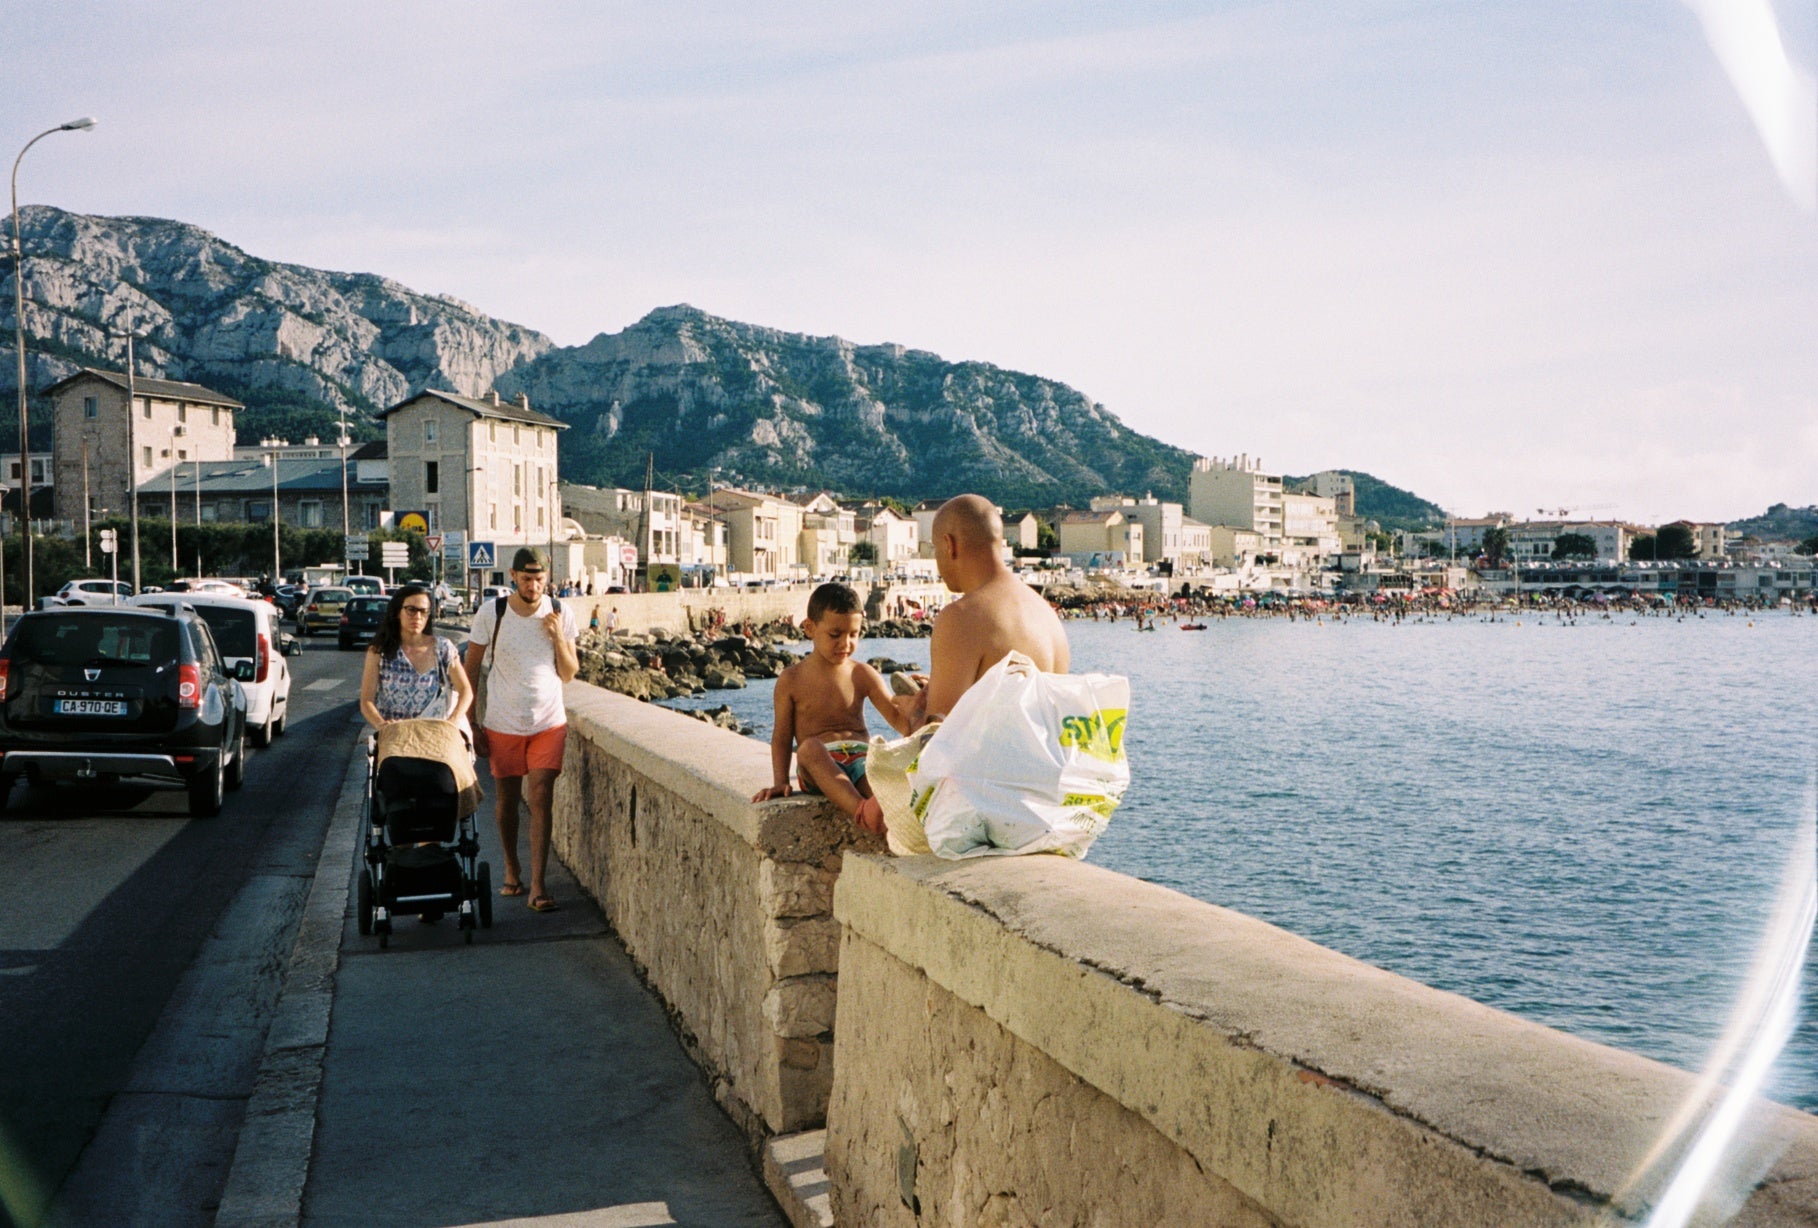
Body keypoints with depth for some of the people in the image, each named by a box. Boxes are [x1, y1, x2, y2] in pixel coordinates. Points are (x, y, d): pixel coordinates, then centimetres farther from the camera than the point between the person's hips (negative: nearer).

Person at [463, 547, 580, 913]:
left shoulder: (560, 614, -2)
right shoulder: (491, 614, -5)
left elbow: (569, 674, 1)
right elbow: (471, 670, 2)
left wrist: (558, 639, -16)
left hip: (549, 723, 0)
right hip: (502, 725, 0)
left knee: (541, 799, -8)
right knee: (506, 799, 10)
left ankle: (538, 886, -7)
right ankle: (512, 869, 31)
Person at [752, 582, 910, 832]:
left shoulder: (862, 675, 12)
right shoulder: (791, 680, 7)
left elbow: (896, 715, 3)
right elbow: (782, 736, 9)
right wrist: (780, 782, -3)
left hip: (860, 757, 2)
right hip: (817, 769, -2)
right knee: (809, 747, -37)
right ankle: (861, 810, -60)